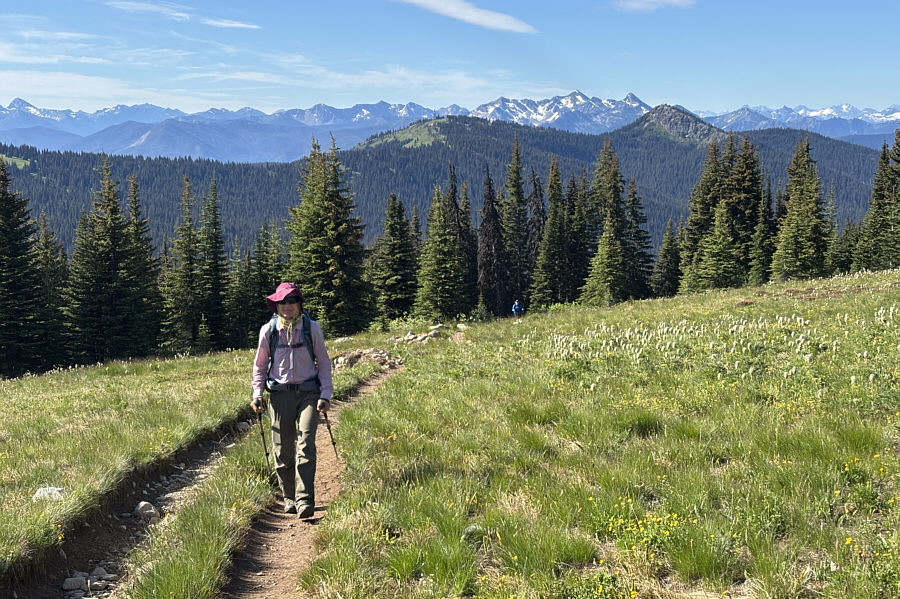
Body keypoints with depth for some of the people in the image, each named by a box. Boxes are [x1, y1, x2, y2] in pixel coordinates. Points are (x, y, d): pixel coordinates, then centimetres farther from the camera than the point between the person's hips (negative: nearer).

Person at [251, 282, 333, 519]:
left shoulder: (312, 328, -1)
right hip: (280, 393, 2)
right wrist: (257, 394, 3)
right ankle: (289, 498, 21)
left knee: (306, 445, -13)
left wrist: (325, 394, -1)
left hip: (308, 392, -1)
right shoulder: (268, 330, 1)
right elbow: (260, 365, 13)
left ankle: (304, 500, -14)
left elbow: (323, 362, 7)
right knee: (282, 448, 5)